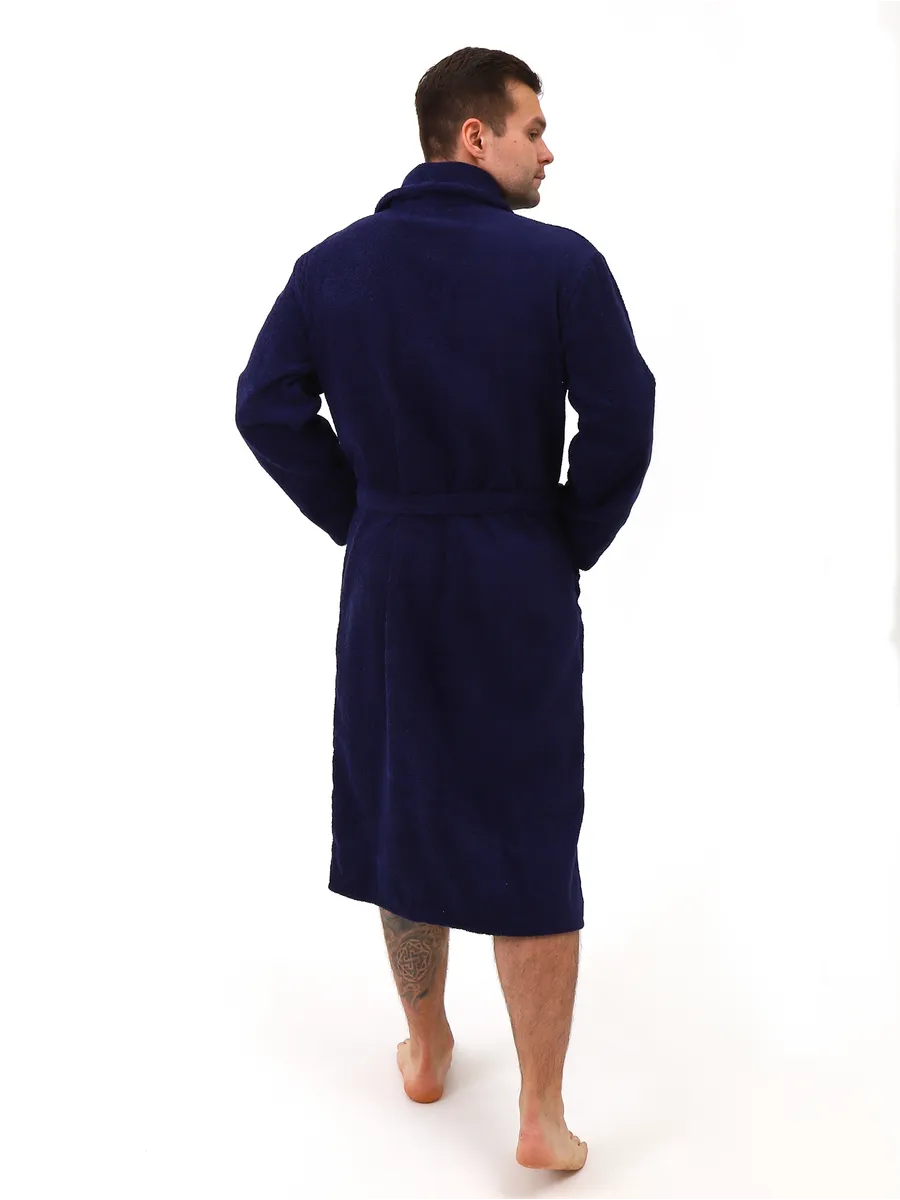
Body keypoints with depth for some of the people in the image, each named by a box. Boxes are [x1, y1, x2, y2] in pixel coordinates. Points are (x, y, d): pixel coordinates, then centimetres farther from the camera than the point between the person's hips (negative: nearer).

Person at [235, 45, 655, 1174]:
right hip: (522, 583, -3)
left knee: (402, 807, 18)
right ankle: (543, 1117, 15)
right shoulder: (563, 263, -12)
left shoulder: (333, 264, -1)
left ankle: (425, 1048, 36)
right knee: (530, 837, 7)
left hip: (387, 575, 3)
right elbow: (622, 422, -14)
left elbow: (267, 409, -1)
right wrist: (575, 541, 2)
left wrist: (357, 520, 8)